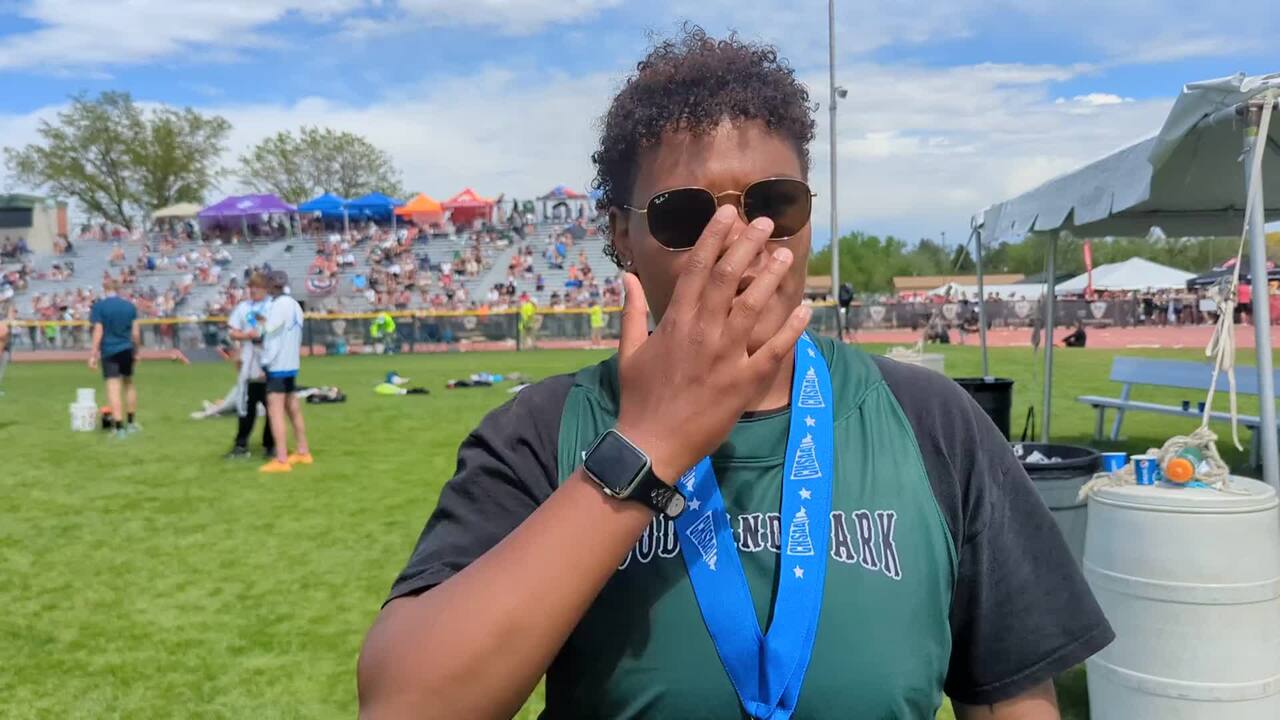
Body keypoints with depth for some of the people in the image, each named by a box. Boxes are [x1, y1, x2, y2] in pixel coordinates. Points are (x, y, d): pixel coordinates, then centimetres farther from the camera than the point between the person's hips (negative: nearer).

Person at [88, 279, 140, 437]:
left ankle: (119, 428, -9)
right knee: (129, 383, 19)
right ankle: (131, 423, 24)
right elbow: (136, 332, 5)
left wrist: (93, 354, -8)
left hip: (109, 351, -3)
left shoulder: (99, 306, -4)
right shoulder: (130, 305, 6)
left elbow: (98, 331, -10)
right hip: (127, 350, 3)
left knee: (113, 388, -5)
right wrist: (136, 351, 15)